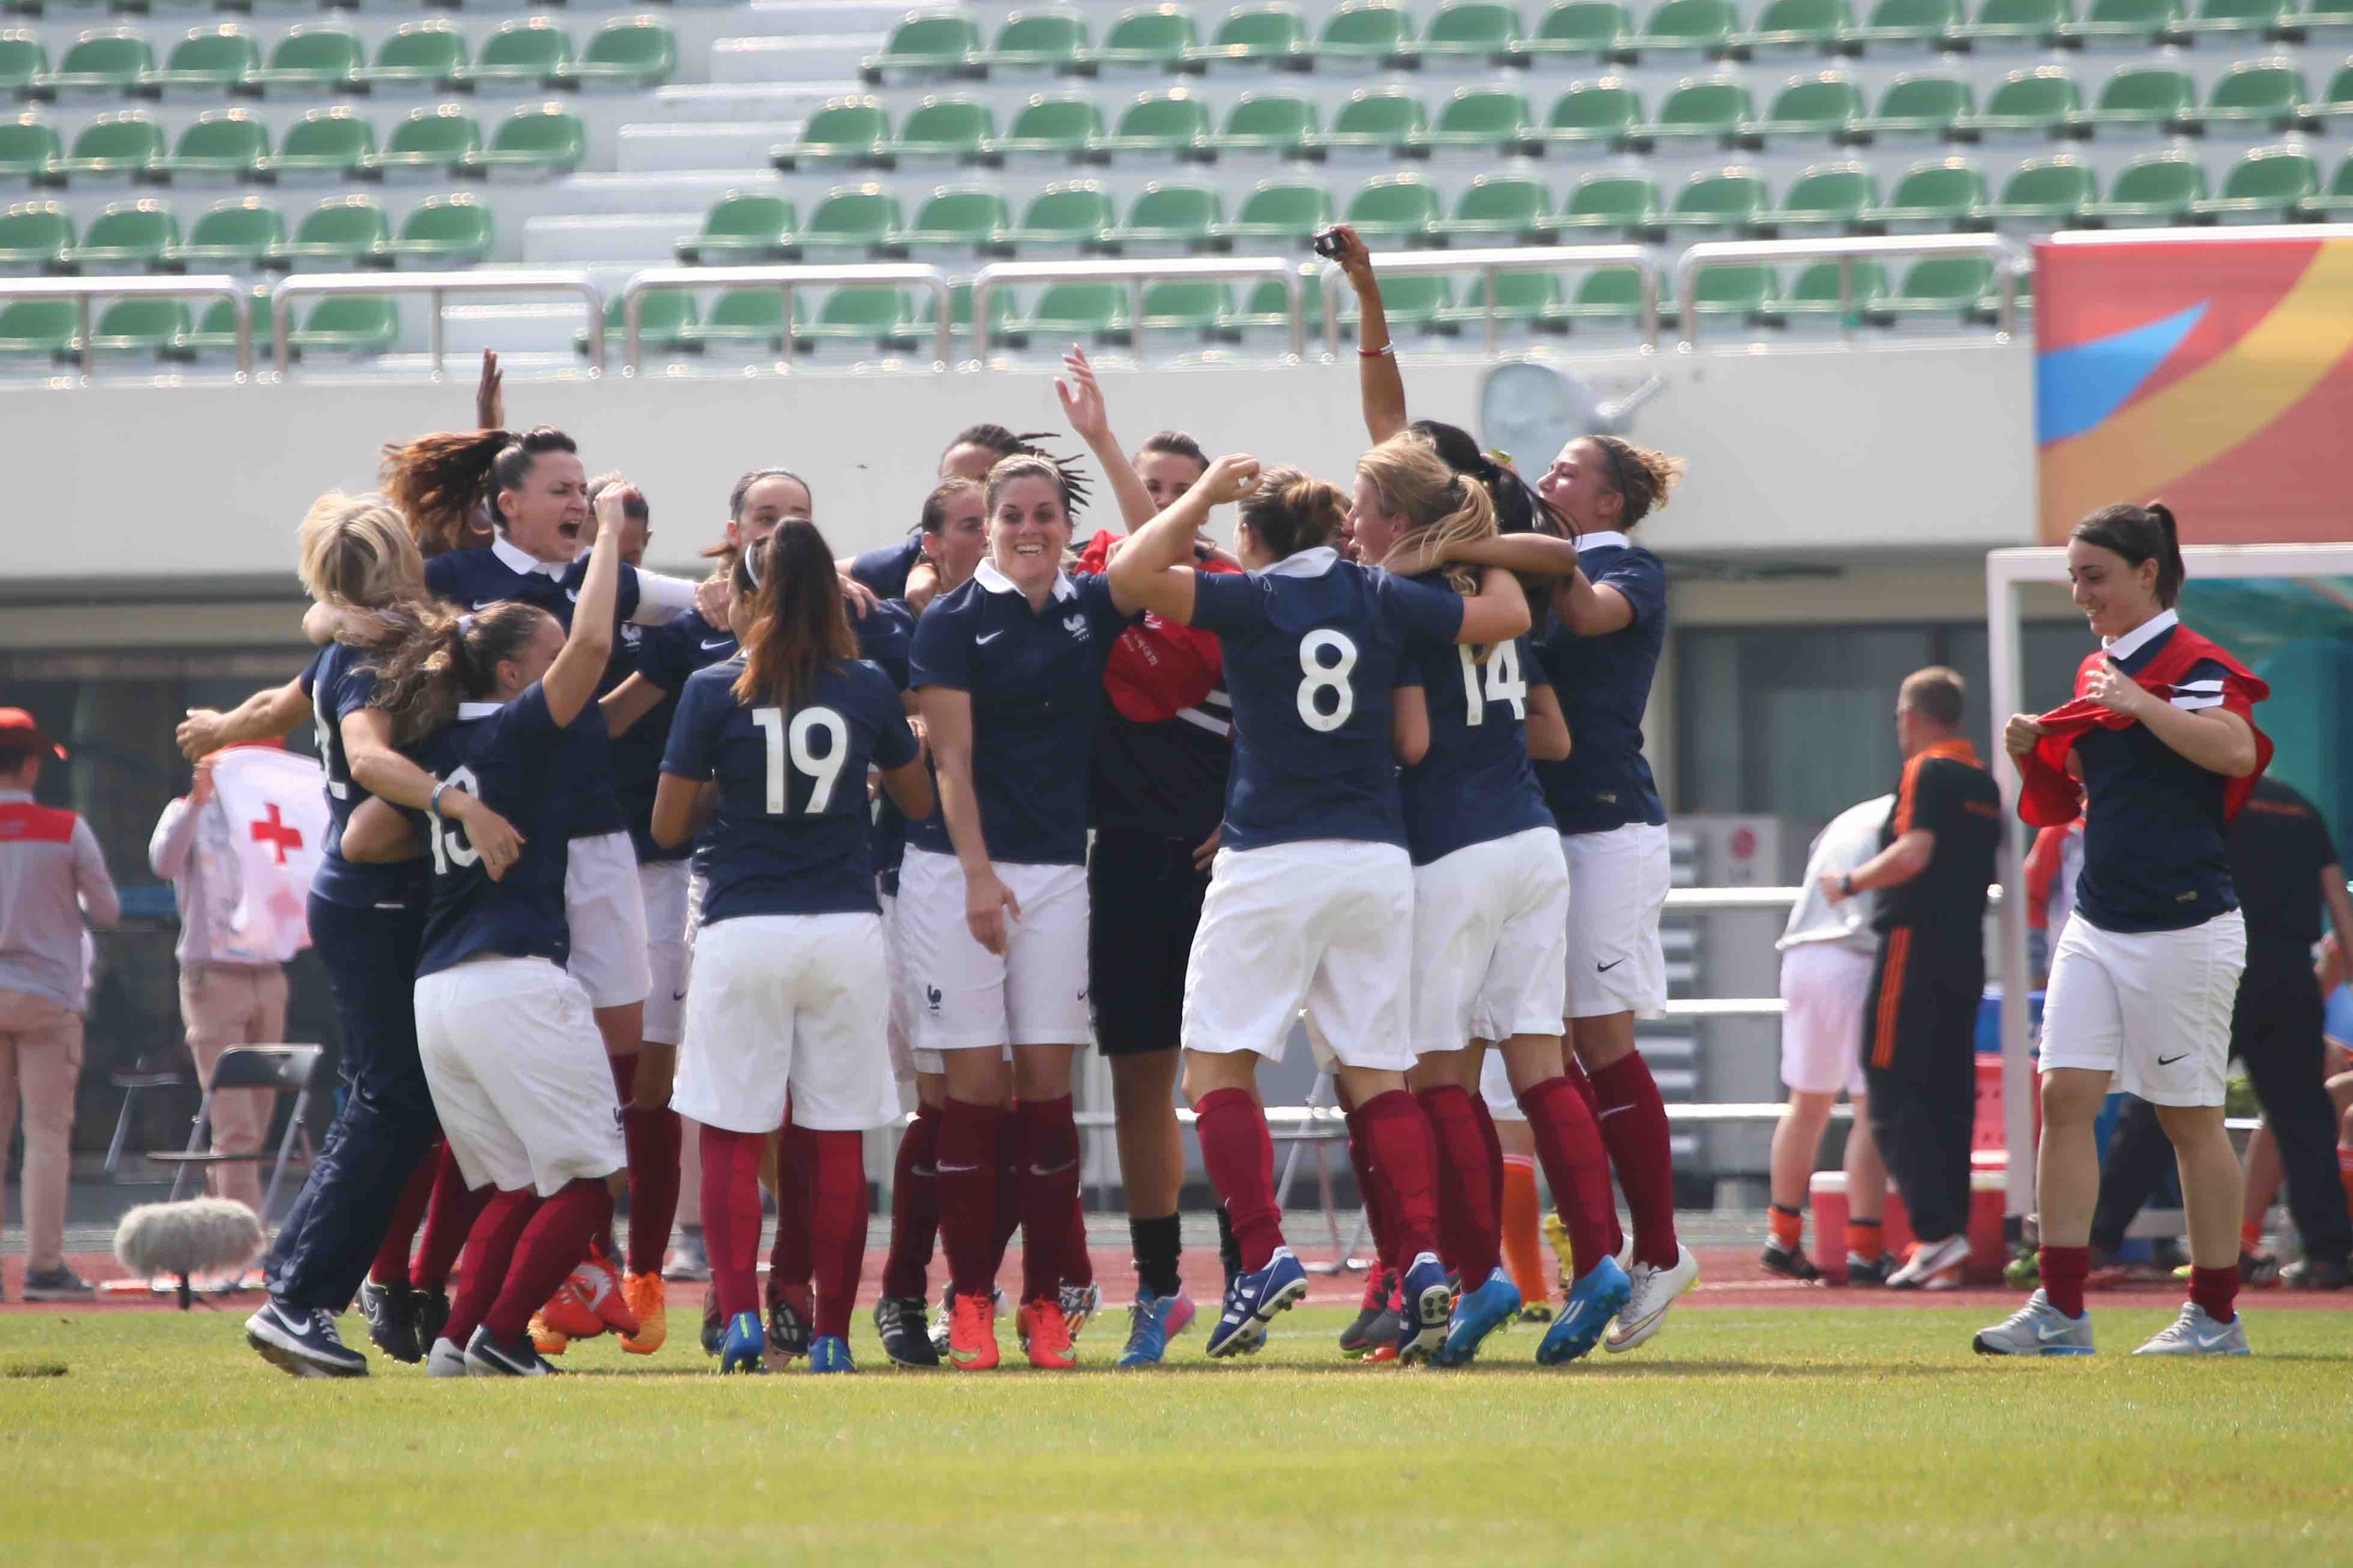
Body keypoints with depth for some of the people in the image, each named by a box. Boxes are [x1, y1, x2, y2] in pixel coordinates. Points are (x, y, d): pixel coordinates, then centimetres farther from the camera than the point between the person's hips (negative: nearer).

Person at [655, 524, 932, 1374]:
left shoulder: (715, 691, -4)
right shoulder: (868, 688, 3)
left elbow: (669, 825, 0)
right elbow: (919, 800, 17)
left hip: (742, 930, -2)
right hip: (846, 930, 2)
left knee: (731, 1138, 4)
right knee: (837, 1144, 6)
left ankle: (740, 1314, -12)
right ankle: (831, 1335, 5)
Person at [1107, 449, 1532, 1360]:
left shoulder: (1250, 602, -3)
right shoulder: (1382, 600, 7)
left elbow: (1132, 575, -10)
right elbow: (1508, 615, 12)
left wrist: (1204, 495, 1)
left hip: (1270, 860, -4)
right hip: (1376, 860, 4)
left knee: (1217, 1062, 2)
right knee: (1377, 1072, 8)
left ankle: (1264, 1253, -14)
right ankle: (1424, 1258, -9)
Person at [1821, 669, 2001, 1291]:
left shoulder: (1928, 772, -8)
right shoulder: (1984, 782, 17)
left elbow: (1914, 853, -21)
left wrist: (1849, 884, -8)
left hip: (1916, 943, -8)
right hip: (1967, 953, 8)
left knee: (1894, 1094, -8)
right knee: (1949, 1095, 8)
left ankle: (1937, 1230, -20)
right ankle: (1947, 1257, 5)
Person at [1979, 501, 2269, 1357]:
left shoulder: (2193, 666, -10)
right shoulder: (2094, 672, 13)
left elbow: (2237, 749, -30)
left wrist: (2139, 703, -25)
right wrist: (2034, 752, 4)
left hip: (2184, 925, -7)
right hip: (2098, 924, 7)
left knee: (2190, 1116, 1)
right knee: (2064, 1095, -4)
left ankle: (2216, 1316, 10)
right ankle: (2060, 1309, -5)